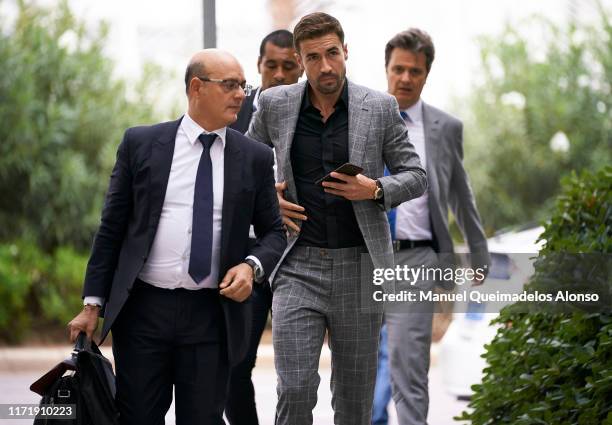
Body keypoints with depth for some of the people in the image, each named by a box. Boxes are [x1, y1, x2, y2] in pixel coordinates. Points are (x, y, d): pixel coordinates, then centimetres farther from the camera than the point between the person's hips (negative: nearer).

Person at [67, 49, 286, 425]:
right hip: (142, 309, -1)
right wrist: (93, 304, 0)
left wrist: (252, 266, -12)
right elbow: (112, 227, 4)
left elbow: (274, 232, 10)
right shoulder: (141, 144, 3)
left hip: (213, 314, 1)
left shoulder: (255, 158, 6)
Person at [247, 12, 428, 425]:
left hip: (359, 266, 0)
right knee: (295, 389, -11)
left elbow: (416, 176, 6)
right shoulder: (275, 104, 3)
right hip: (298, 266, 0)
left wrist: (376, 190, -13)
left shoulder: (380, 108, 1)